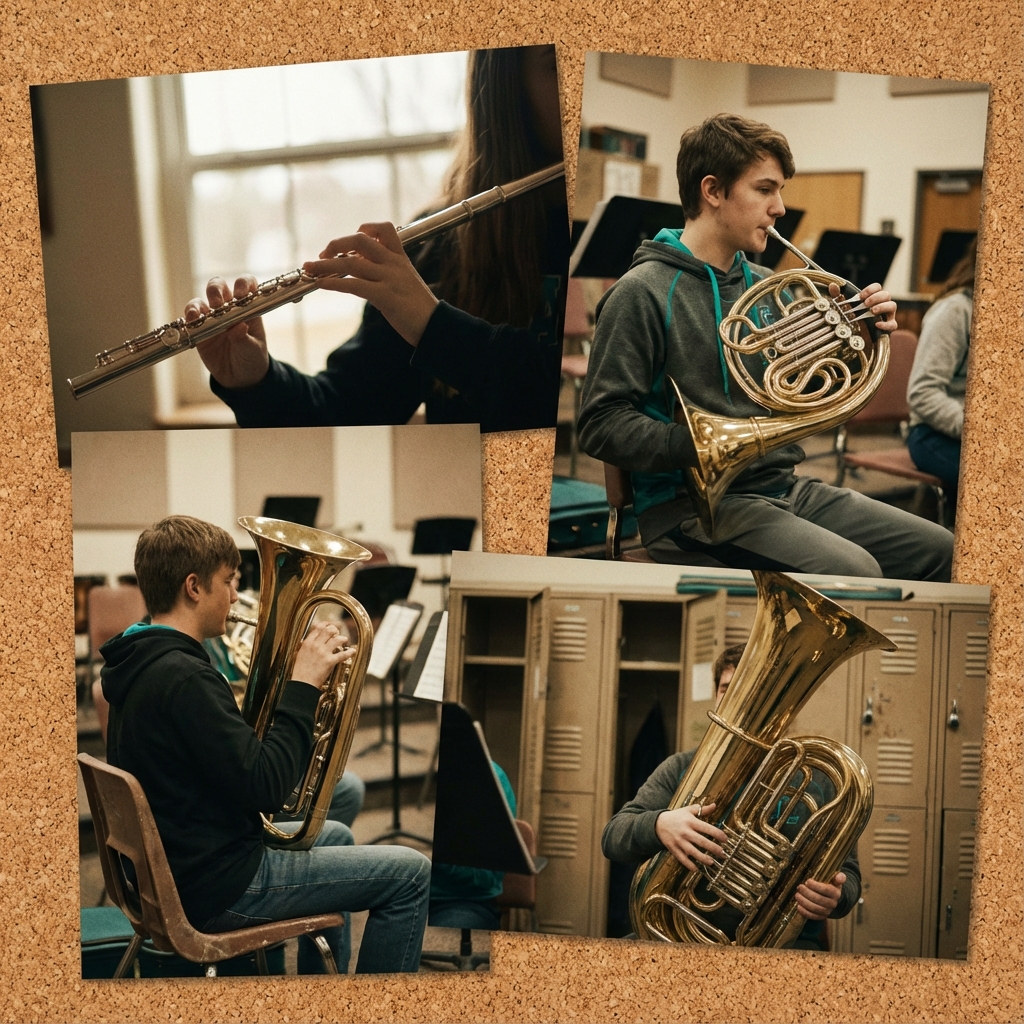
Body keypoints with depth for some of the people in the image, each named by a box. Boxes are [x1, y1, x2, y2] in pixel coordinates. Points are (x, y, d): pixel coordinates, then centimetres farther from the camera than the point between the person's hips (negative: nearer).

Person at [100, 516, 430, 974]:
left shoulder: (139, 662, 6)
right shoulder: (183, 678, -26)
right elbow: (265, 786, -28)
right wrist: (303, 686, -19)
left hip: (173, 866, 10)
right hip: (215, 888, -10)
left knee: (334, 835, 31)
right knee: (409, 873, -6)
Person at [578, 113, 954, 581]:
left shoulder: (762, 286, 12)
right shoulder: (644, 292, -10)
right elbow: (602, 425, -15)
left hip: (781, 487, 8)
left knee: (938, 551, -2)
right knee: (854, 574, -27)